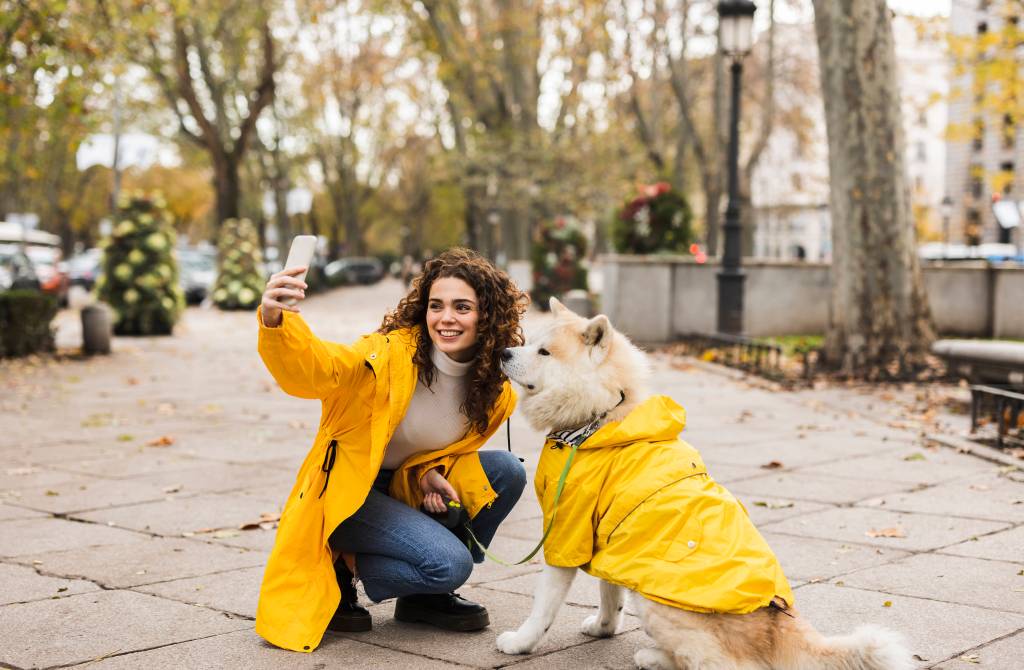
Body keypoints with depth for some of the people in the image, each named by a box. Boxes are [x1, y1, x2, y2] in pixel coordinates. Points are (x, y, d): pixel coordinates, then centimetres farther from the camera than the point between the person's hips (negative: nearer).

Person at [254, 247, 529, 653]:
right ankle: (340, 577, 1)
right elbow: (315, 367, -39)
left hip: (406, 489, 7)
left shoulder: (495, 389, -4)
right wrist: (274, 321, -60)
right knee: (449, 562, -23)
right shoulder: (391, 353, -22)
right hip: (349, 493, -7)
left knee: (507, 471, -8)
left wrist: (430, 470, -9)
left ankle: (424, 595, 5)